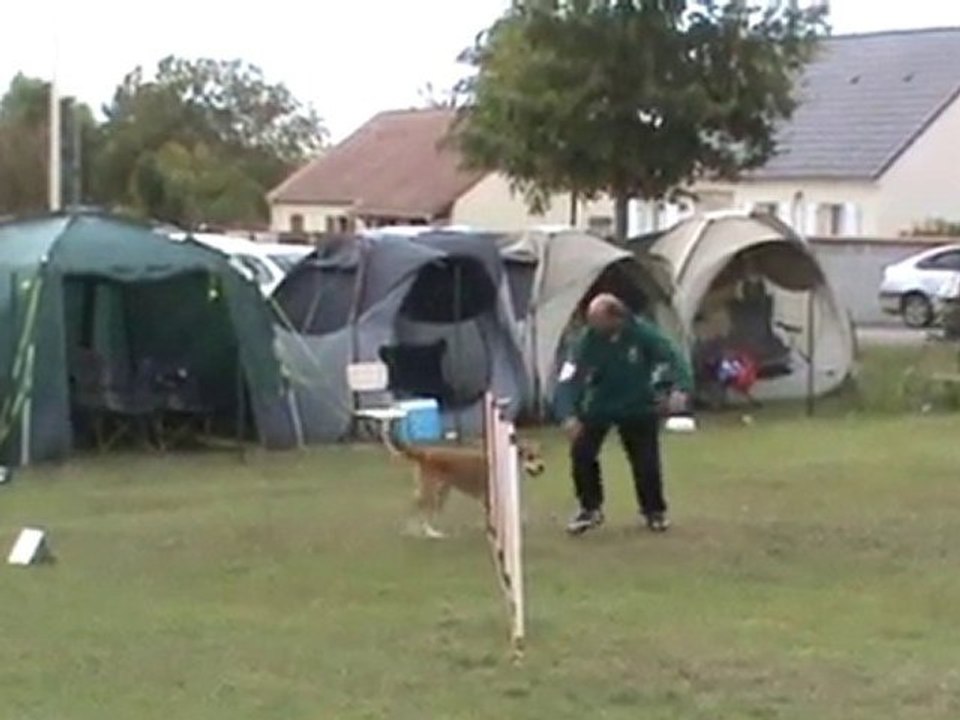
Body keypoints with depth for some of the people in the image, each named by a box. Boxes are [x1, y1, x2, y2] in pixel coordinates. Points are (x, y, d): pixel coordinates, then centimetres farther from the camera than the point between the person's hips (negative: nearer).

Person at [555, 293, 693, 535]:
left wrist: (680, 389, -43)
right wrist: (569, 414, -40)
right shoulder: (589, 339, -23)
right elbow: (569, 378, -26)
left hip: (638, 406, -1)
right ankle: (590, 508, 9)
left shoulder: (642, 333, -25)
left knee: (646, 460, -5)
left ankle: (654, 510, 19)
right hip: (600, 404, 1)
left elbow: (673, 356, -25)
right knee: (581, 451, -10)